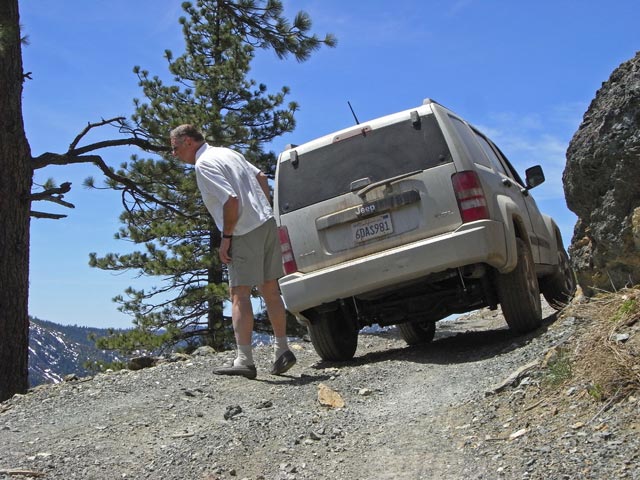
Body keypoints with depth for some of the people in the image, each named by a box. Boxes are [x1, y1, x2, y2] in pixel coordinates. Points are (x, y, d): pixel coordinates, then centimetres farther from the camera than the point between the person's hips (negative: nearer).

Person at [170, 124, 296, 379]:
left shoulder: (203, 164, -12)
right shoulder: (227, 152, 16)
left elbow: (231, 200, -21)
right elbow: (261, 177, 22)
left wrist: (226, 237, -13)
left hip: (246, 233, -9)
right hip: (268, 223, 9)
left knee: (239, 294, -4)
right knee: (270, 290, 13)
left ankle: (244, 360, -5)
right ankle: (282, 350, 17)